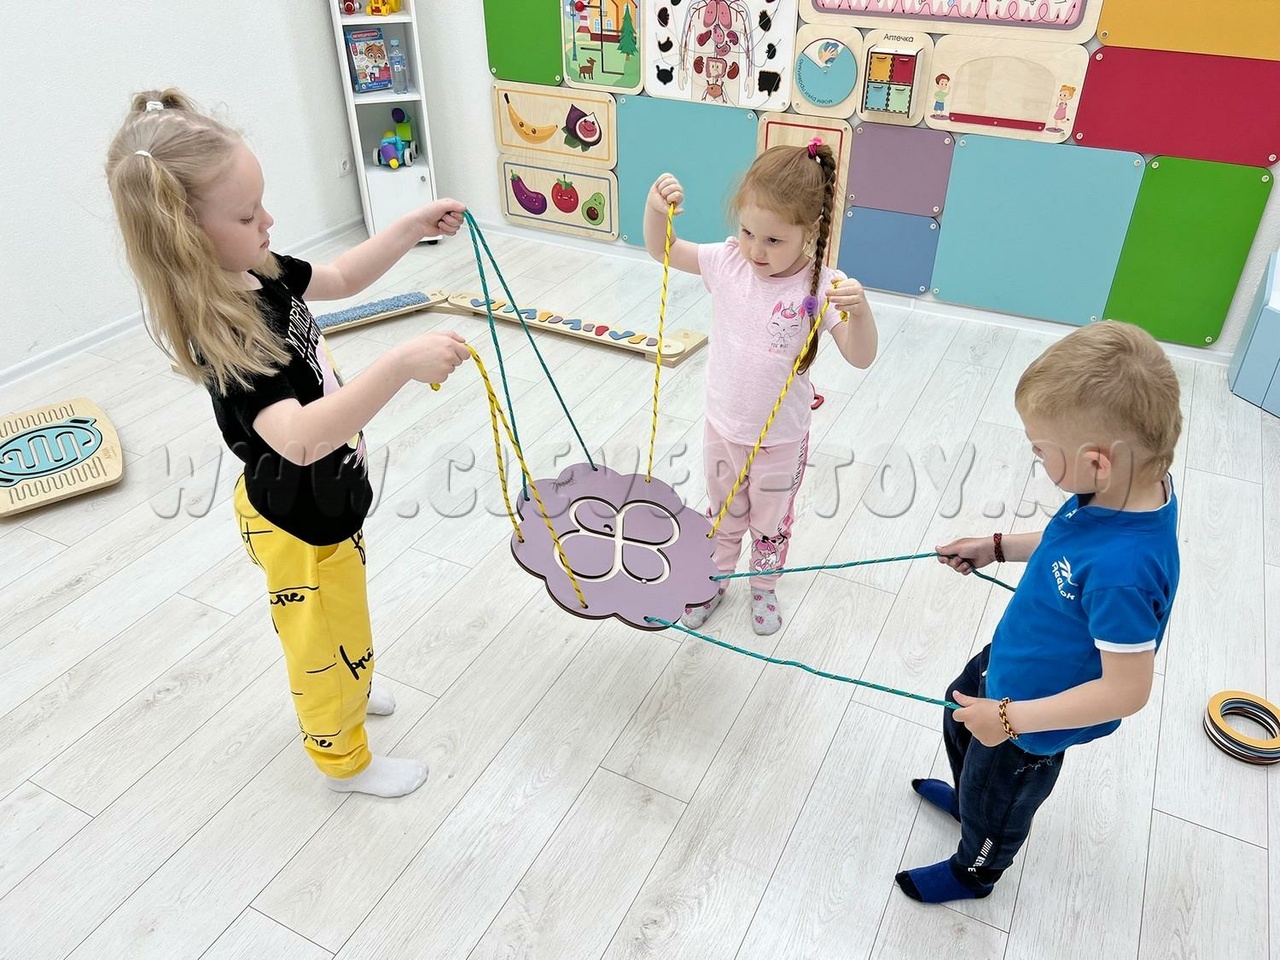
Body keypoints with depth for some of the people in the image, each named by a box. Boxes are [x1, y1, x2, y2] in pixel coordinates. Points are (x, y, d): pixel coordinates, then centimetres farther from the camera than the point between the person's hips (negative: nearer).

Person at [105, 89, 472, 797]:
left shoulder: (257, 276, -8)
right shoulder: (222, 339, -36)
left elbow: (341, 277, 9)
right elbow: (300, 438, -49)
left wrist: (413, 228, -3)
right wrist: (402, 364, -57)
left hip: (323, 499, 8)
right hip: (298, 524, -8)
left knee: (337, 626, 32)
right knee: (326, 634, 16)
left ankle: (344, 691, 60)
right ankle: (343, 757, 42)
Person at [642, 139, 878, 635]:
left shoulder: (821, 287, -22)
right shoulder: (729, 261, -13)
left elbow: (861, 357, -25)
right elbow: (663, 250, -2)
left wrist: (860, 310, -45)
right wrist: (655, 207, -22)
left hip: (781, 438, -2)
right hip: (722, 426, 3)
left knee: (770, 521, 22)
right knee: (723, 515, 25)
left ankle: (764, 588, 49)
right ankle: (713, 582, 50)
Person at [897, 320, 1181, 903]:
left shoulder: (1123, 571, -43)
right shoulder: (1128, 487, -18)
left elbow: (1126, 690, -34)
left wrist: (1010, 718, -29)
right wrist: (999, 548, 1)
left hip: (1032, 715, -8)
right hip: (1011, 658, 8)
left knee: (997, 799, 23)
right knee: (961, 721, 35)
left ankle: (973, 871, 55)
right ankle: (967, 797, 65)